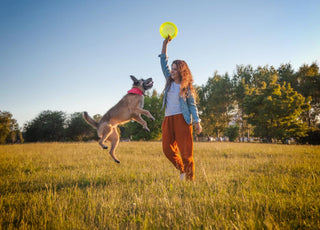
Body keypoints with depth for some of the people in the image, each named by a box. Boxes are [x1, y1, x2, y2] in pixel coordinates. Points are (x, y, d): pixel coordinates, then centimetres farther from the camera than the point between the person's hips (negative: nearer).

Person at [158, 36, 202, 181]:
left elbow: (192, 105, 1)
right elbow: (163, 62, 15)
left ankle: (190, 179, 3)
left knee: (186, 151, -6)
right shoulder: (169, 81, 13)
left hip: (181, 119, -5)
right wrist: (165, 44, 11)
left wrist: (197, 122, -8)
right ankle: (182, 170, 24)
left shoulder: (186, 87, 1)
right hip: (168, 119, 5)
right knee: (167, 150, 2)